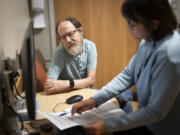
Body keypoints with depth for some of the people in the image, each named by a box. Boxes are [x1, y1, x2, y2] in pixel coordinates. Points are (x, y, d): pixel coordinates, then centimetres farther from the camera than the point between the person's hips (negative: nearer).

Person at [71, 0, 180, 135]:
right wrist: (95, 99, -10)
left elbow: (156, 112, -26)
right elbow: (128, 75, 0)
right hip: (147, 120, 7)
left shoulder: (169, 53, -30)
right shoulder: (149, 40, -6)